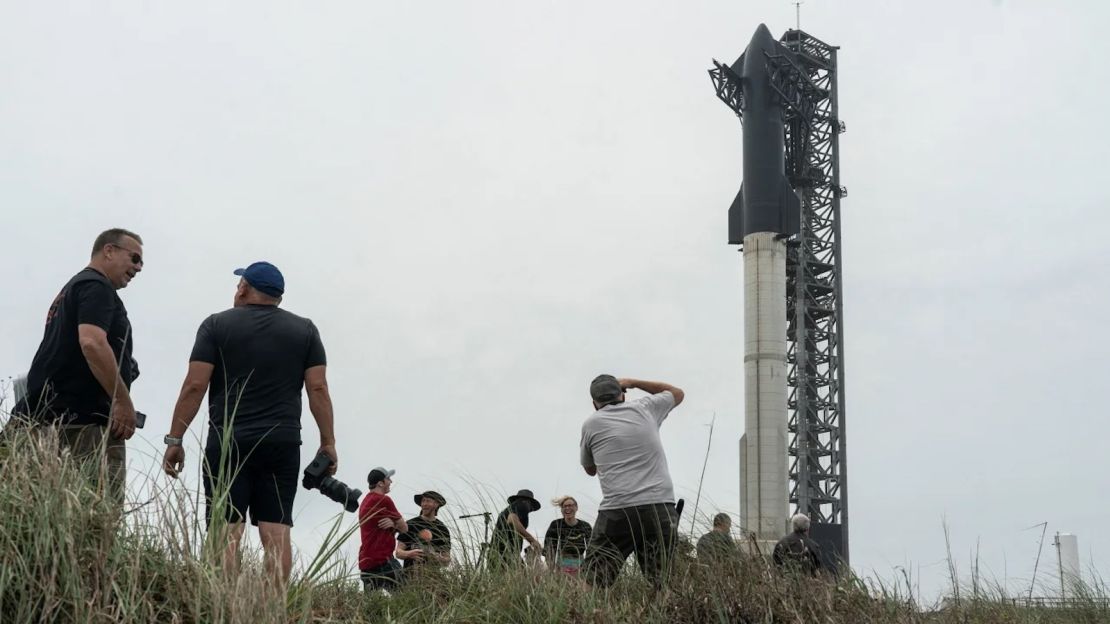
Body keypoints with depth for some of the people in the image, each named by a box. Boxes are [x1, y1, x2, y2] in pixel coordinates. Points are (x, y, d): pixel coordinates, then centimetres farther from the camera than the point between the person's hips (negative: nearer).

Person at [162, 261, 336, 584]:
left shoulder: (217, 325, 6)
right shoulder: (305, 330, 12)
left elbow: (195, 385, -2)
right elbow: (318, 388, 4)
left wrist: (174, 439, 1)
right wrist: (328, 443, 6)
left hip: (228, 443, -2)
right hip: (283, 444, 2)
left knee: (226, 530, -5)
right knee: (276, 530, -1)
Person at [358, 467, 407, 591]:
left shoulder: (366, 501, 19)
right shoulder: (384, 500, -10)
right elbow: (404, 528, -4)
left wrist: (392, 524, -4)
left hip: (366, 562, 9)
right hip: (382, 562, -9)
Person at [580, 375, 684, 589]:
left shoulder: (590, 424, 12)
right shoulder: (645, 408, 15)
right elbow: (678, 393, 36)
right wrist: (634, 382, 36)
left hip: (616, 512, -1)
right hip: (660, 509, 2)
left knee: (591, 585, 2)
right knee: (665, 586, 1)